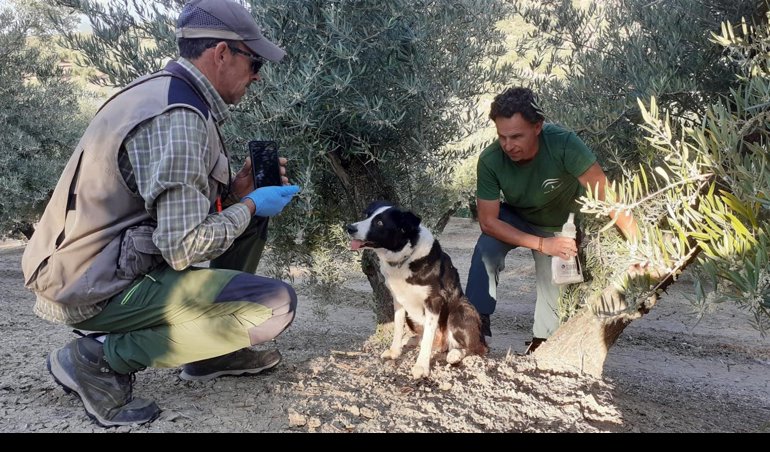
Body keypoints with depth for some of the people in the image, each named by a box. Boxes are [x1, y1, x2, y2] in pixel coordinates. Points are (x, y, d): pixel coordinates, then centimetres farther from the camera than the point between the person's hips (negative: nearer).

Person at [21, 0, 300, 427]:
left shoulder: (164, 90, 9)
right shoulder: (178, 118, -23)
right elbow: (184, 248, -26)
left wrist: (239, 188, 5)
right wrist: (250, 205, -10)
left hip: (105, 257, 10)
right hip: (95, 288, -10)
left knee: (252, 210, 13)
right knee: (276, 304, -19)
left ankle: (212, 349, 17)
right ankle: (100, 357, -7)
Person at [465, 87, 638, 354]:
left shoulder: (563, 144, -37)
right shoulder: (490, 161, -32)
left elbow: (605, 194, -34)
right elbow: (488, 221, -26)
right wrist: (542, 245, -31)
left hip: (560, 226, 0)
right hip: (515, 218, 0)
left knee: (554, 284, -4)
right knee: (486, 248, -27)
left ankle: (541, 342, 22)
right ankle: (478, 322, -15)